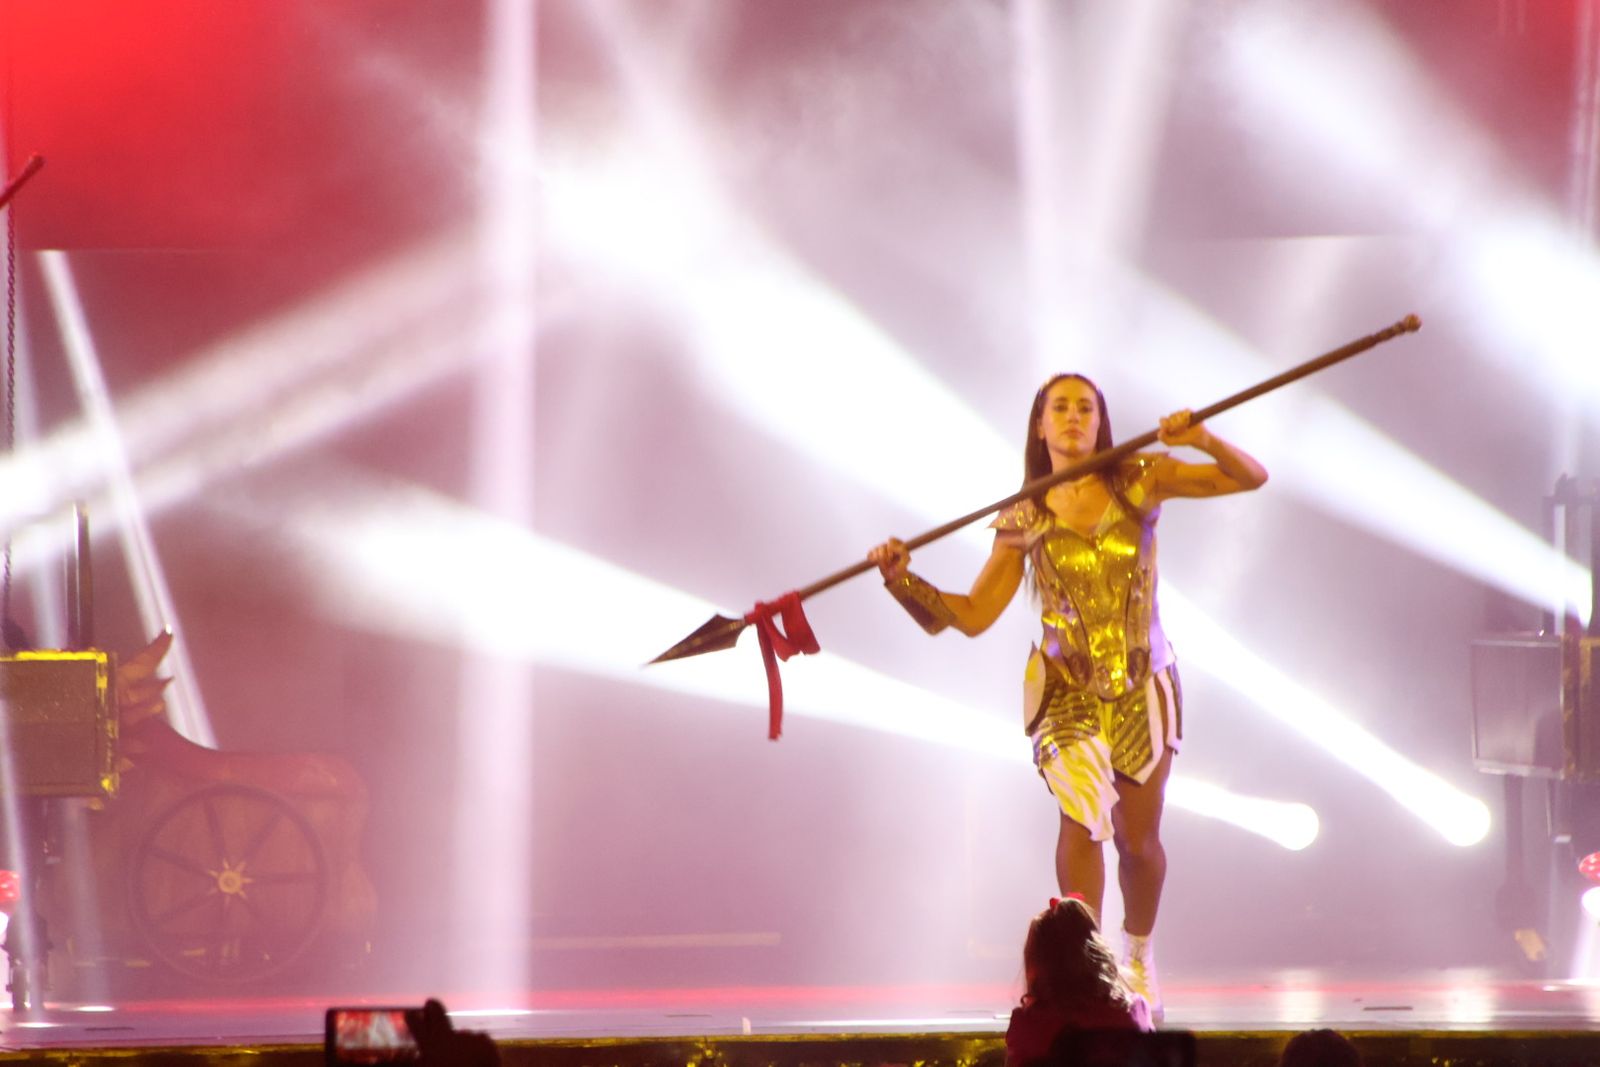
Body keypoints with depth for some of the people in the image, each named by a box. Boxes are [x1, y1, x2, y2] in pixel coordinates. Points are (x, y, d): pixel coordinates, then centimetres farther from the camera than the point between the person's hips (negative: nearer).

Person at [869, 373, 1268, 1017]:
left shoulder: (1139, 483, -1)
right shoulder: (1025, 519, 0)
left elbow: (1251, 478, -3)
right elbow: (974, 615, 2)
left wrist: (1201, 439, -22)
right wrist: (904, 583, -11)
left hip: (1142, 686, 1)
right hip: (1069, 690, -1)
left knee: (1139, 836, 7)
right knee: (1082, 815, -22)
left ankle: (1138, 957, 33)